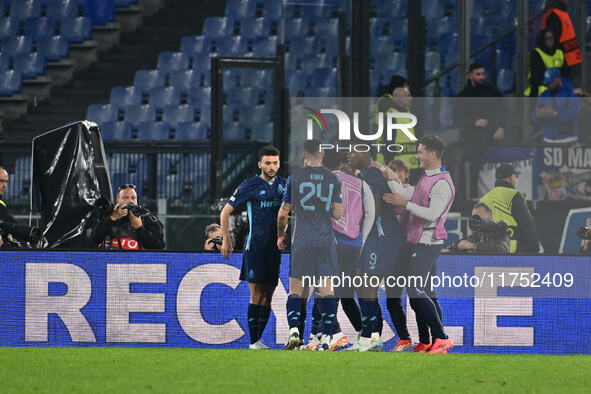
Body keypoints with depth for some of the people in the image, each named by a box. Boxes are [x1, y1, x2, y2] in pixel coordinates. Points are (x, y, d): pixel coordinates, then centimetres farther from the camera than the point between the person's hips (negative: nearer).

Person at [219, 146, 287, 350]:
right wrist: (226, 239, -3)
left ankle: (258, 339, 11)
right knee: (257, 295, -9)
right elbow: (225, 212, 2)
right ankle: (254, 342, -8)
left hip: (276, 247, 5)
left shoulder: (283, 184, 10)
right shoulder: (250, 186, -3)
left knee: (268, 296, 5)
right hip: (255, 247, -5)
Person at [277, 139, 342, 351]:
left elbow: (283, 212, 2)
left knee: (296, 289, 5)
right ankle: (327, 336, -5)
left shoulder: (295, 178, -2)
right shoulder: (332, 179, 4)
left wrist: (280, 235, 17)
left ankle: (293, 329, -12)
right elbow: (338, 214, 4)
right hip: (326, 241, 1)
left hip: (301, 241, -1)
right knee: (326, 289, 2)